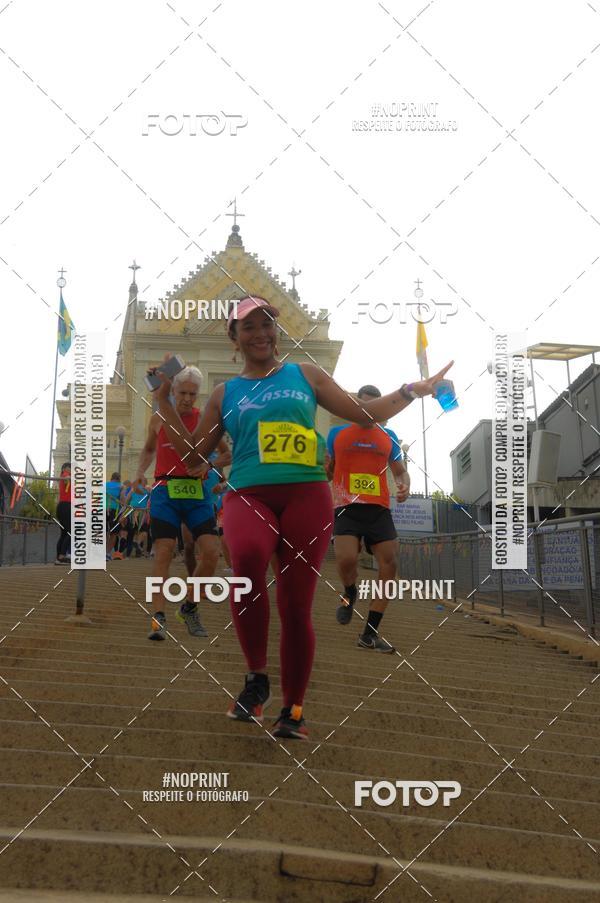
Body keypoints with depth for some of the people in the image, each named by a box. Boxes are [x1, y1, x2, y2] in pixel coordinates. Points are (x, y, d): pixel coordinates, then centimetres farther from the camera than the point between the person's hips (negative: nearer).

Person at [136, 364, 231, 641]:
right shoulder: (158, 419, 7)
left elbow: (226, 455, 13)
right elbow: (148, 449, 24)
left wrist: (207, 465, -6)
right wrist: (140, 472, 7)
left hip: (197, 492, 1)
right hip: (165, 491, -1)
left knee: (211, 551, -8)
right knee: (163, 553, -9)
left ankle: (189, 607, 12)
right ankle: (158, 618, -5)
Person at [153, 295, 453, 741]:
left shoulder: (305, 375, 16)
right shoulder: (226, 393, 18)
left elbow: (364, 413, 15)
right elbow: (194, 453, 18)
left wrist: (413, 390, 6)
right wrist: (164, 401, 13)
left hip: (307, 493, 1)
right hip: (249, 494, 0)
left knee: (296, 605, -3)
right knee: (247, 556, -34)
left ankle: (293, 710, 13)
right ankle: (257, 677, -17)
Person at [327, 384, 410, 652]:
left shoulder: (388, 437, 14)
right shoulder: (337, 434, 10)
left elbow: (400, 471, 19)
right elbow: (326, 470, 19)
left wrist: (405, 485, -4)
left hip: (379, 509, 3)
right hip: (347, 507, -3)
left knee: (389, 566, -5)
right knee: (346, 560, -26)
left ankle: (370, 633, 5)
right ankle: (349, 593, 12)